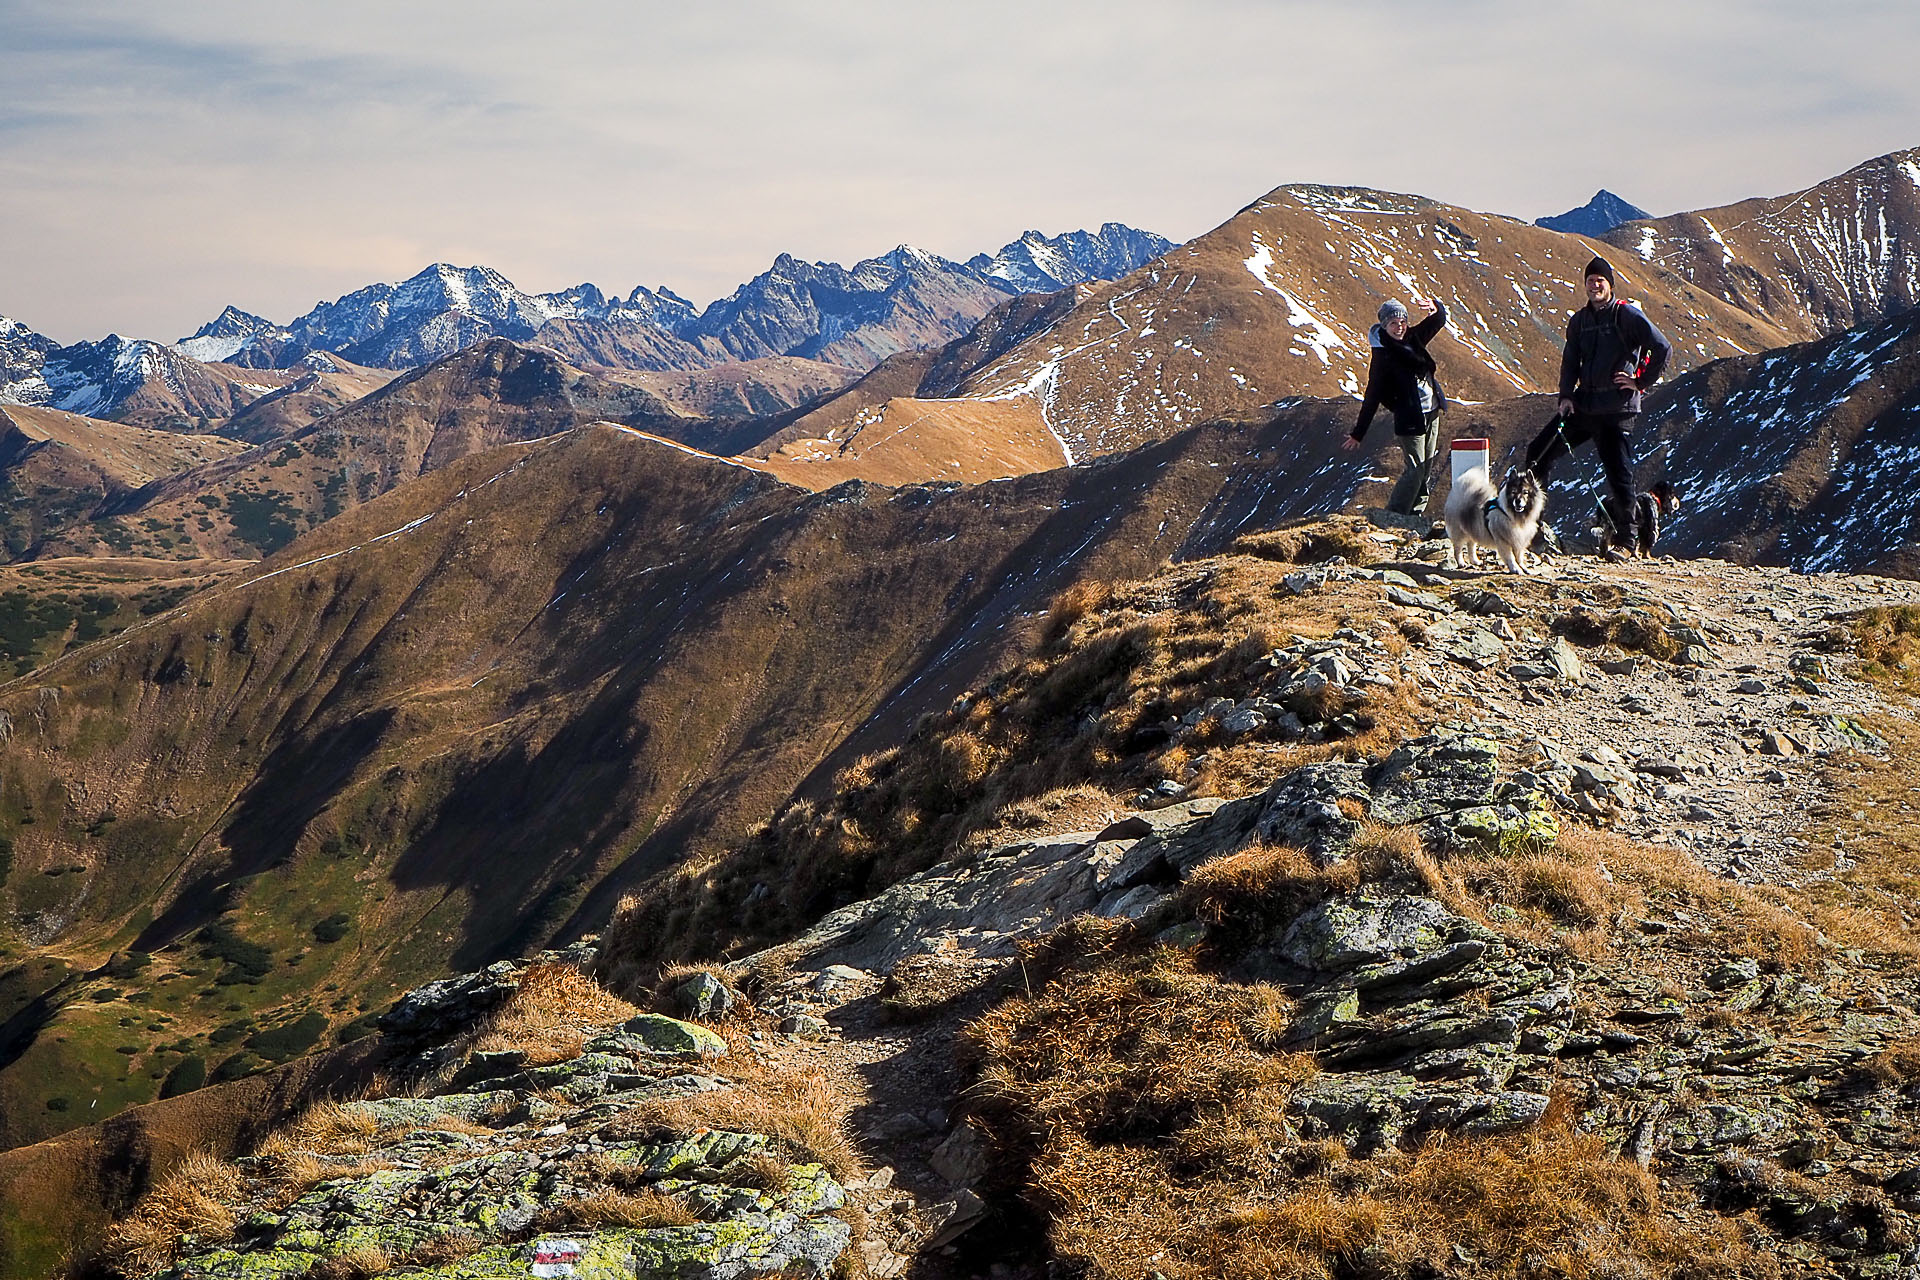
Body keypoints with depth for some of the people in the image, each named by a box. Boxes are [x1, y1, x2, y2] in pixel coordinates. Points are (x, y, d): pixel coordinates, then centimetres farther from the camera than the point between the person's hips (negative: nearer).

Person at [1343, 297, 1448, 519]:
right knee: (1416, 469, -10)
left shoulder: (1413, 338, 6)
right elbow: (1372, 398, -12)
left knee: (1427, 467, 11)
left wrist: (1435, 308, -12)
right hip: (1409, 419, -7)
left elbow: (1439, 320, 14)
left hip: (1431, 413, 7)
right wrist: (1358, 434, -12)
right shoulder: (1382, 356, -13)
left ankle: (1416, 513, 21)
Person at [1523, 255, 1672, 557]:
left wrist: (1641, 383, -7)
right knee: (1538, 453, 5)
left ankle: (1627, 538, 4)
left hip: (1616, 409, -7)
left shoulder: (1626, 315, -7)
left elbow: (1663, 349, -10)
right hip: (1583, 405, 7)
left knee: (1617, 471, -7)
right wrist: (1565, 396, 2)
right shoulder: (1579, 320, 13)